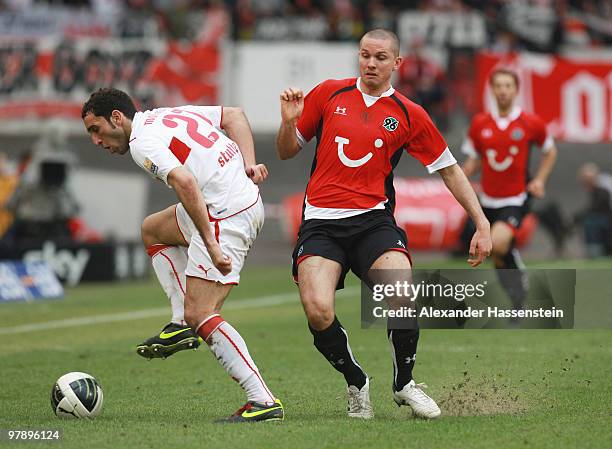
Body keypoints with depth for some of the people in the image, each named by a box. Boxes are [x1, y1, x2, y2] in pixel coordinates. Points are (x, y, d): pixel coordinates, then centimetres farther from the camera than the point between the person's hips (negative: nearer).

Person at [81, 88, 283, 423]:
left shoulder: (143, 144, -12)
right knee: (152, 230, 28)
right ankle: (182, 323, 18)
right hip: (248, 197, 10)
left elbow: (185, 182, -28)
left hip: (225, 216, -10)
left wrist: (211, 247, -30)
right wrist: (248, 163, 4)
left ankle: (263, 401, -15)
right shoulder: (171, 114, 17)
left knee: (200, 315, -9)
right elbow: (234, 115, 18)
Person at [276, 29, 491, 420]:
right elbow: (287, 151, 16)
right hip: (321, 223, 0)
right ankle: (356, 383, 7)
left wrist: (482, 223, 9)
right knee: (318, 311, -23)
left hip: (373, 221, 0)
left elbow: (449, 169, 14)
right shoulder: (328, 94, 8)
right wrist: (289, 122, -5)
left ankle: (404, 384, 1)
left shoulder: (409, 115, 7)